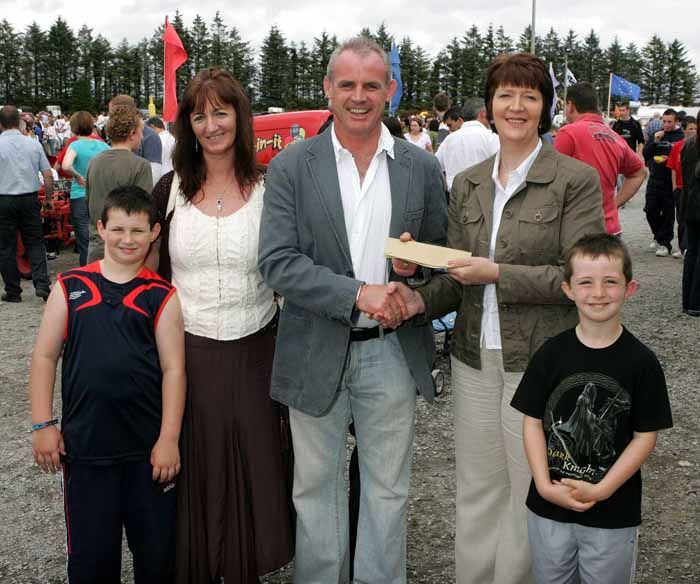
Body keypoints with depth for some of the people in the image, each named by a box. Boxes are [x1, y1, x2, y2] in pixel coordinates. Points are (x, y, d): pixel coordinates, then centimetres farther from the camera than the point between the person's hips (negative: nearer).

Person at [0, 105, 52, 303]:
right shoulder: (34, 144, 0)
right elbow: (48, 176, 1)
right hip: (30, 198, 2)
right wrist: (49, 198, 14)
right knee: (35, 243, 11)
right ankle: (42, 284, -4)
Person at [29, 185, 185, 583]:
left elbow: (173, 369, -2)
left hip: (148, 447, 0)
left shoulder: (162, 296, 1)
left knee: (157, 550, 10)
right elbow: (45, 357, 6)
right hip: (84, 445, 1)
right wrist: (43, 425, 0)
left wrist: (169, 439, -7)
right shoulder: (70, 287, 4)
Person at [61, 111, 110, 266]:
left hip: (80, 197, -4)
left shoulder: (75, 145, -10)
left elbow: (65, 166, -27)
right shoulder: (102, 145, 3)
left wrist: (77, 176, -12)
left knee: (84, 242, 2)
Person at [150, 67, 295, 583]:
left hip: (254, 352, -1)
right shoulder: (171, 190, 1)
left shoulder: (269, 190, -3)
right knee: (196, 476, 11)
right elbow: (154, 276, 7)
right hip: (187, 352, 1)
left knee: (253, 470, 9)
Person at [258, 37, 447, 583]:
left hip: (392, 353, 2)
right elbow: (277, 262, -13)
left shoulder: (422, 167, 2)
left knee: (387, 488, 14)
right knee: (317, 486, 14)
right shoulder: (292, 166, -5)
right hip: (317, 352, -1)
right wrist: (359, 294, -22)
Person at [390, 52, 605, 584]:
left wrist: (496, 274, -19)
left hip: (540, 362, -4)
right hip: (475, 360, 5)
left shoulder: (576, 180, -6)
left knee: (532, 499, 7)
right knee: (476, 495, 15)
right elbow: (457, 277, 11)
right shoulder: (467, 185, 9)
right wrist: (421, 299, -9)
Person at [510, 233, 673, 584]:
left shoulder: (641, 362, -10)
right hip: (548, 506, 2)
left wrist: (602, 490, -15)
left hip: (613, 513, -1)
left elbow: (645, 436, -8)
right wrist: (545, 486, -13)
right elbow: (533, 422, -3)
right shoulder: (551, 354, -6)